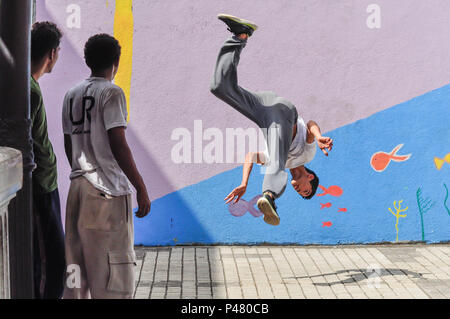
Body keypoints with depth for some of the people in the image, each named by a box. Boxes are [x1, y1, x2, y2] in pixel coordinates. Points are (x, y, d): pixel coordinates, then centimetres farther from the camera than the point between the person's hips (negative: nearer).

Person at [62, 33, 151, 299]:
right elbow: (118, 145, -16)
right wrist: (141, 188, -12)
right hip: (108, 190, -7)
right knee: (114, 265, -3)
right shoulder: (111, 93, -9)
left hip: (78, 187, 7)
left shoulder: (71, 95, 12)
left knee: (77, 260, 12)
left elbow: (69, 145, 16)